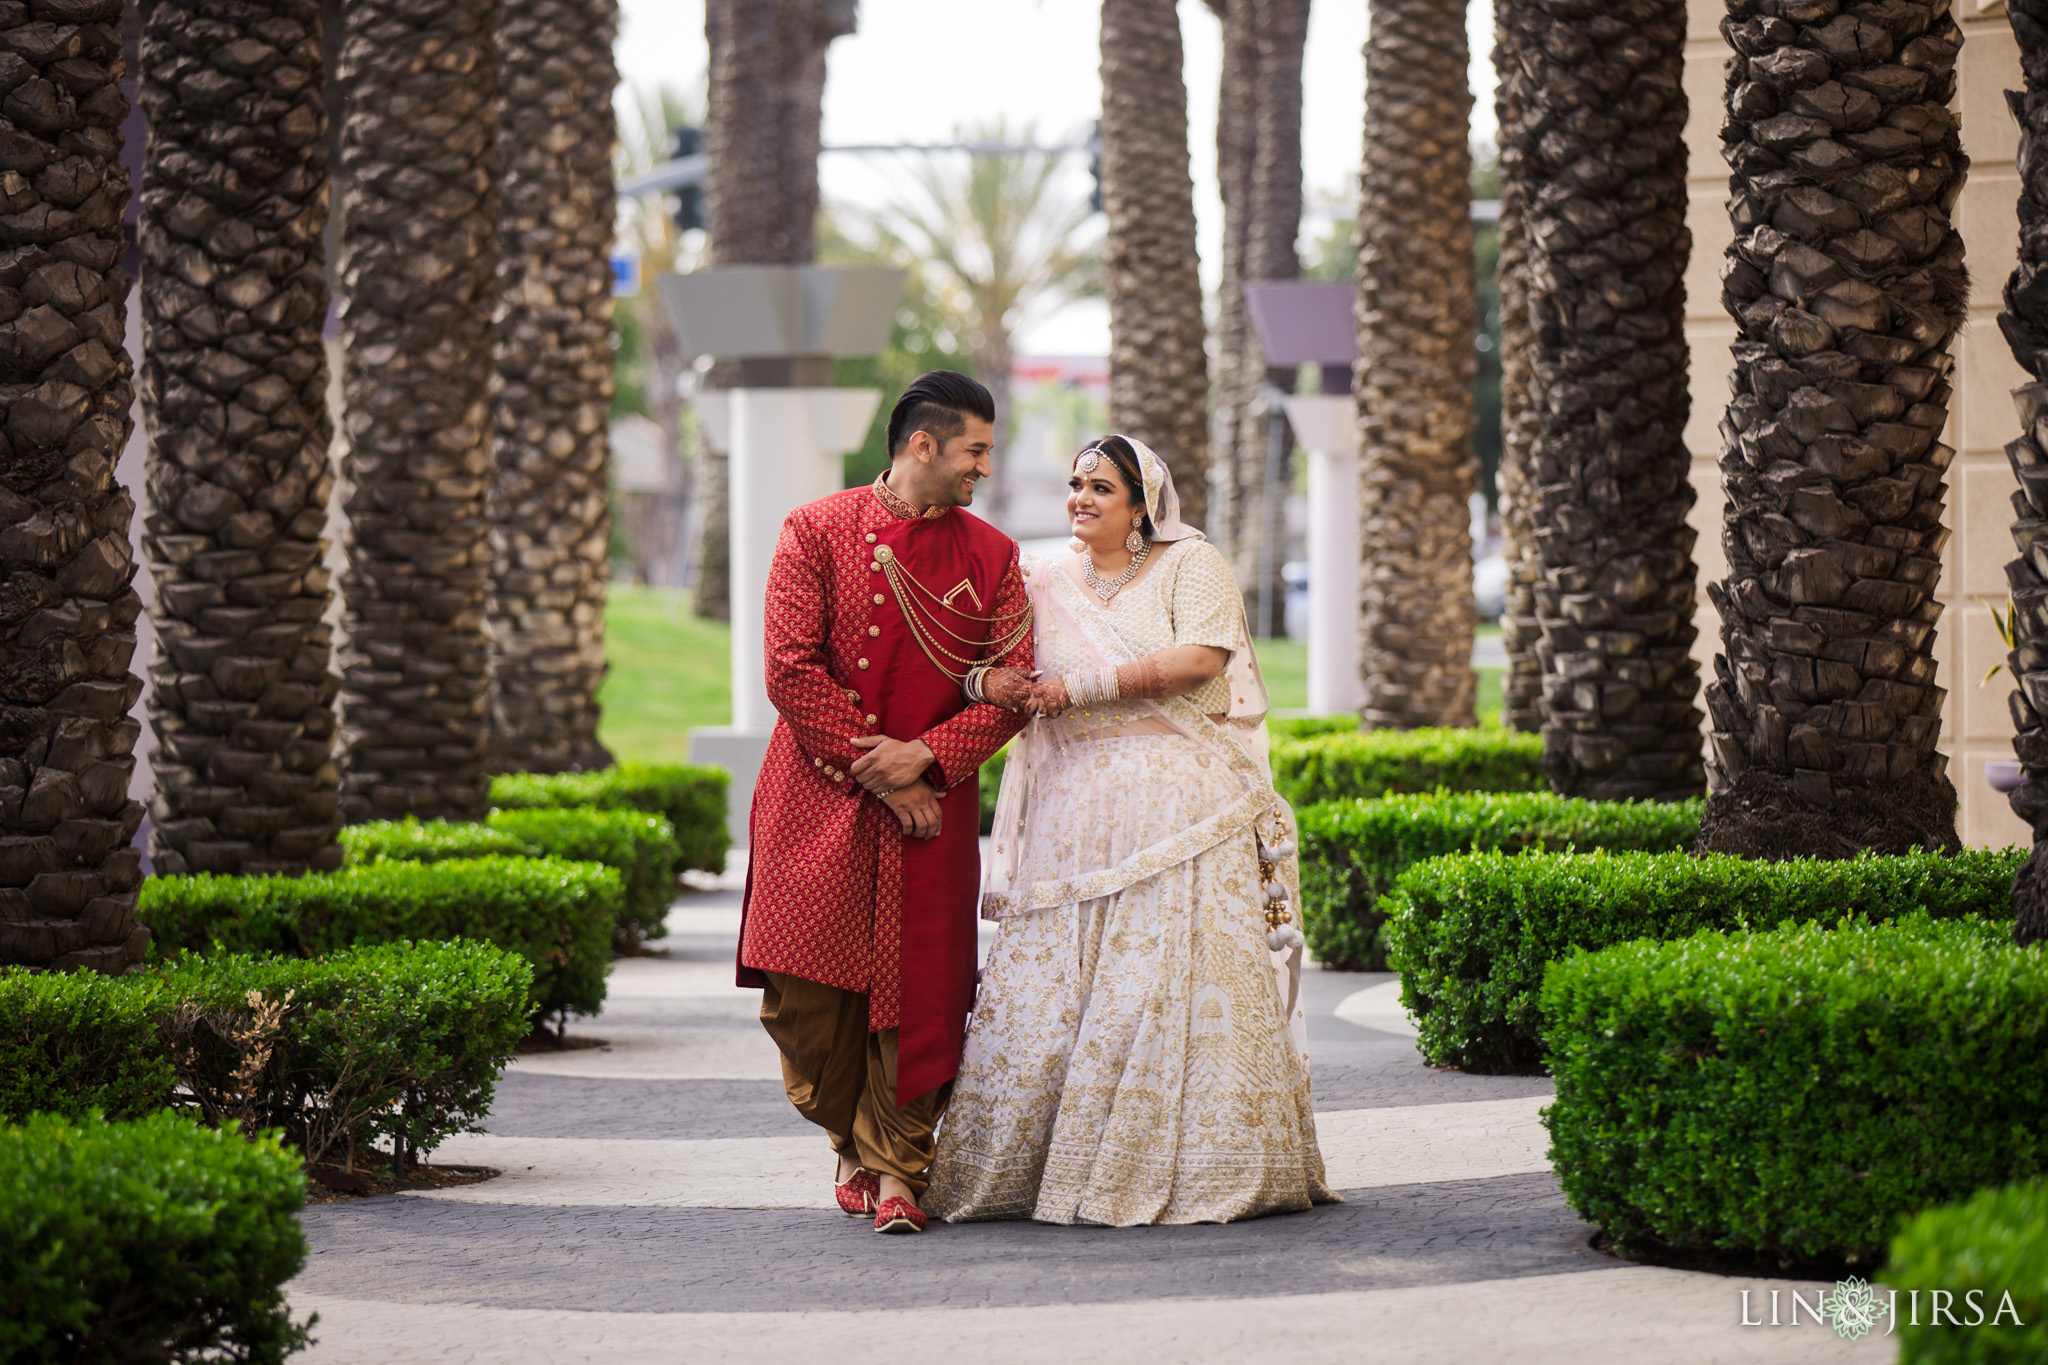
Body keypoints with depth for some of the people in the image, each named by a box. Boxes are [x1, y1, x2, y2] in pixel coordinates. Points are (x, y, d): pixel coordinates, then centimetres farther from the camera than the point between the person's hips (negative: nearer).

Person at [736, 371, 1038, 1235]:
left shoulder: (991, 557, 8)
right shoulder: (816, 533, 0)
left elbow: (1013, 689, 2)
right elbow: (791, 671, -7)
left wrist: (926, 756, -12)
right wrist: (875, 771, -11)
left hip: (933, 804, 1)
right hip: (818, 798, -1)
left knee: (917, 993, -5)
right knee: (807, 992, -1)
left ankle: (897, 1170, 6)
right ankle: (854, 1142, 21)